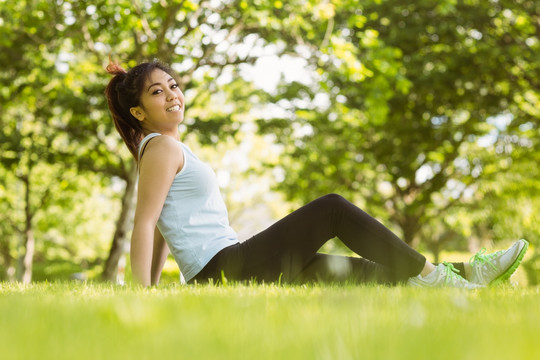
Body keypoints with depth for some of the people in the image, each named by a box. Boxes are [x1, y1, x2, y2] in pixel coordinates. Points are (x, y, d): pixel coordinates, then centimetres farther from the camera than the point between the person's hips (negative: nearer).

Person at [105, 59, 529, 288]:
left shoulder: (170, 151, 22)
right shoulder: (161, 148, -7)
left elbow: (161, 232, 22)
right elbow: (144, 224, -14)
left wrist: (153, 290, 20)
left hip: (228, 271, 10)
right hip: (223, 268, -10)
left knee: (354, 271, 9)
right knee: (333, 208, -10)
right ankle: (432, 275, -4)